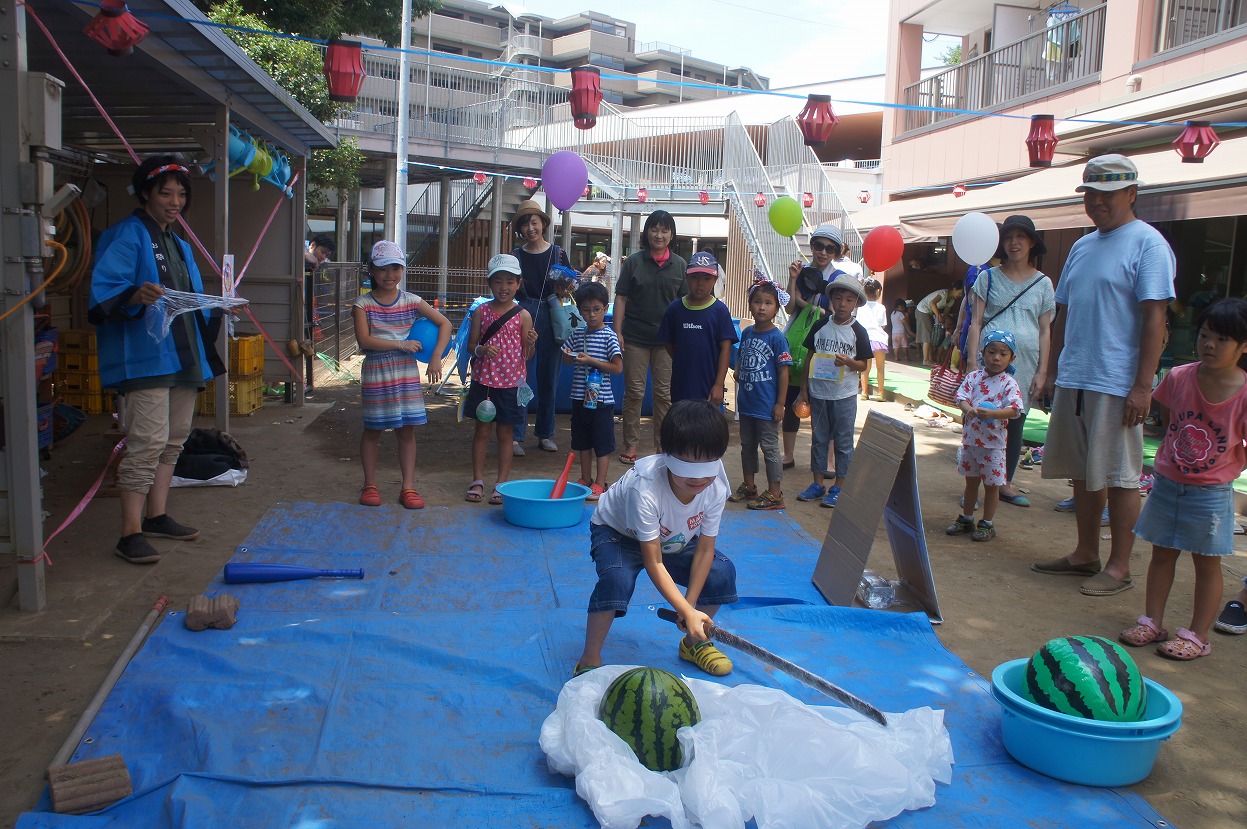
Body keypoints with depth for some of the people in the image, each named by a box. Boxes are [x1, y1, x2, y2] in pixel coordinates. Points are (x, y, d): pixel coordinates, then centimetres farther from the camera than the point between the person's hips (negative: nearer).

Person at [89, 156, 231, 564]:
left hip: (184, 356, 9)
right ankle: (130, 533, -8)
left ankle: (157, 516, 24)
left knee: (173, 440, 13)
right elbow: (104, 288, -18)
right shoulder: (128, 234, -6)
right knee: (148, 441, -13)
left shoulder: (179, 245, 22)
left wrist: (219, 308, 8)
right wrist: (134, 296, -37)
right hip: (145, 356, -9)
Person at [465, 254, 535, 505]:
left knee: (505, 433, 6)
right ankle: (477, 481, 19)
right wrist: (481, 349, -16)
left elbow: (526, 356, 0)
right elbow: (471, 346, 5)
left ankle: (502, 484, 15)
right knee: (481, 430, 8)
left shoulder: (523, 315, -2)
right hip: (483, 380, 1)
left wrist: (531, 343, -20)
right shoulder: (481, 312, 2)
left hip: (511, 382, -1)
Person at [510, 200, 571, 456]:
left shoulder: (559, 253, 6)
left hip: (553, 321, 1)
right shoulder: (515, 257, 6)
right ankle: (516, 436, 1)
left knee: (549, 379, 7)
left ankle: (546, 433, 19)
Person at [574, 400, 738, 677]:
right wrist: (688, 612, -41)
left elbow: (704, 549, -14)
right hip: (617, 532, -5)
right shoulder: (644, 488, -41)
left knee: (722, 571, -15)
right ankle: (589, 660, -16)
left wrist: (690, 606, -19)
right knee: (617, 578, -36)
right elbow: (654, 562, -36)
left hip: (674, 540, 5)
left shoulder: (716, 488, -26)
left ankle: (694, 643, 12)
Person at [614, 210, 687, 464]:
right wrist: (617, 332, -6)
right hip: (636, 337, -1)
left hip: (667, 338, 1)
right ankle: (631, 443, 14)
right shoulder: (634, 261, 1)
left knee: (665, 393, 6)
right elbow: (621, 298, 1)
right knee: (634, 391, 4)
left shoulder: (680, 264, 5)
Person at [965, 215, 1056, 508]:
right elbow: (976, 322, 3)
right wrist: (973, 362, -7)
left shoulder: (1043, 283, 9)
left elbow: (1045, 331, 8)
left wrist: (1042, 372, 2)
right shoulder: (989, 277, 5)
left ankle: (1006, 484, 21)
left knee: (1015, 425, 8)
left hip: (1024, 365, 2)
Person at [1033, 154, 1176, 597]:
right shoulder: (1082, 246, 16)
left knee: (1119, 476, 1)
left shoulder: (1148, 244, -7)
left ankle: (1119, 566, 11)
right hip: (1073, 379, 7)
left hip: (1116, 384, -7)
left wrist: (1143, 385, -18)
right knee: (1083, 472, 13)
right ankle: (1085, 554, 25)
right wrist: (1053, 372, 17)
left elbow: (1154, 318, -12)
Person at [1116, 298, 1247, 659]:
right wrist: (1174, 457, 5)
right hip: (1167, 484, 3)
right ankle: (1152, 622, 24)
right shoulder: (1179, 377, -7)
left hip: (1211, 493, -3)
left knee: (1207, 562, 8)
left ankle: (1197, 636, 17)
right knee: (1162, 554, 13)